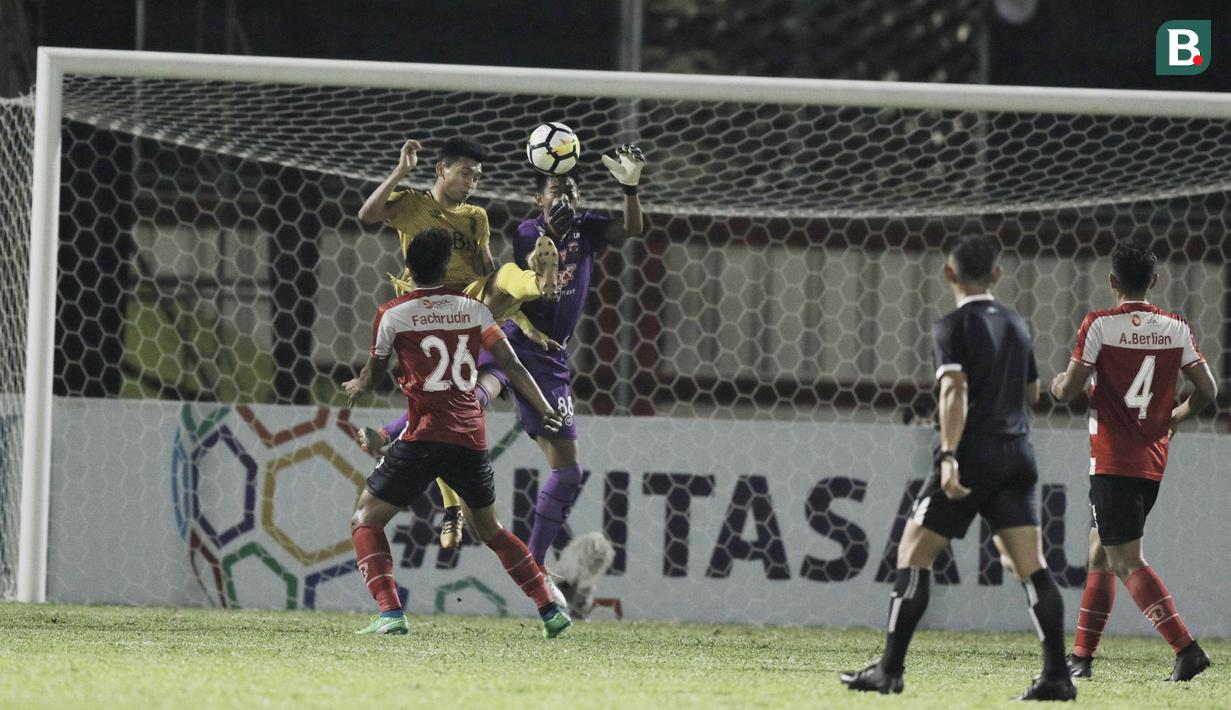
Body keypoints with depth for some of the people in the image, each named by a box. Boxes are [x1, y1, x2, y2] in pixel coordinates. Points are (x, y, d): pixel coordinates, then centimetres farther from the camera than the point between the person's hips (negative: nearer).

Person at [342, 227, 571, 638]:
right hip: (471, 438, 4)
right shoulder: (473, 309, 10)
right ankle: (550, 611, 19)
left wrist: (356, 387, 38)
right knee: (489, 528, 23)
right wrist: (545, 410, 8)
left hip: (424, 437, -4)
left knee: (365, 519, 5)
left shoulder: (393, 315, 1)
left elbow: (374, 373, 17)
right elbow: (511, 365, 4)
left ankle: (390, 613, -15)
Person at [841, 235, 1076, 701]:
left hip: (973, 454, -6)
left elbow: (955, 390, -18)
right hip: (1017, 458, 6)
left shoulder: (953, 327, -4)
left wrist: (949, 456, -26)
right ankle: (1057, 675, -10)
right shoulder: (1015, 325, 16)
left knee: (913, 556, 1)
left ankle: (890, 669, -4)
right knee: (1031, 568, 0)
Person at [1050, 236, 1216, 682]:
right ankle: (1081, 657, 18)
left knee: (1128, 562, -8)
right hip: (1153, 461, 6)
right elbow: (1207, 391, 3)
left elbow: (1068, 390, -11)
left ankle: (1186, 649, -21)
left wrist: (1058, 383, 14)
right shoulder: (1176, 328, 3)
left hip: (1113, 462, -6)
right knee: (1100, 556, 17)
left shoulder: (1100, 325, -10)